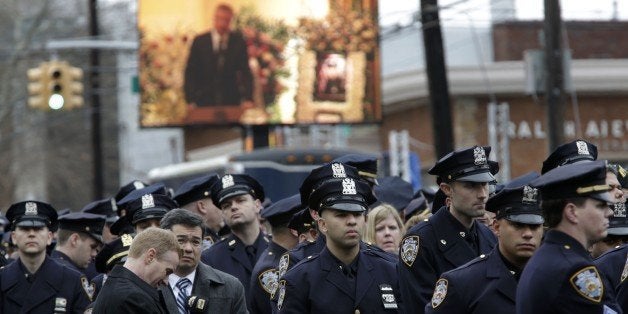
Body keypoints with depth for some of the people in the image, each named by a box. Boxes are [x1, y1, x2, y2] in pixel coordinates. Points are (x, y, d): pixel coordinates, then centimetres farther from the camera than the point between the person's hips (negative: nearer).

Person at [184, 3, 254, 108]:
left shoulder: (238, 41, 3)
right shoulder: (199, 41, 2)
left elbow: (245, 72, 1)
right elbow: (191, 72, 3)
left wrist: (248, 99, -11)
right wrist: (191, 101, -6)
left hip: (231, 103, 0)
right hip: (204, 102, 0)